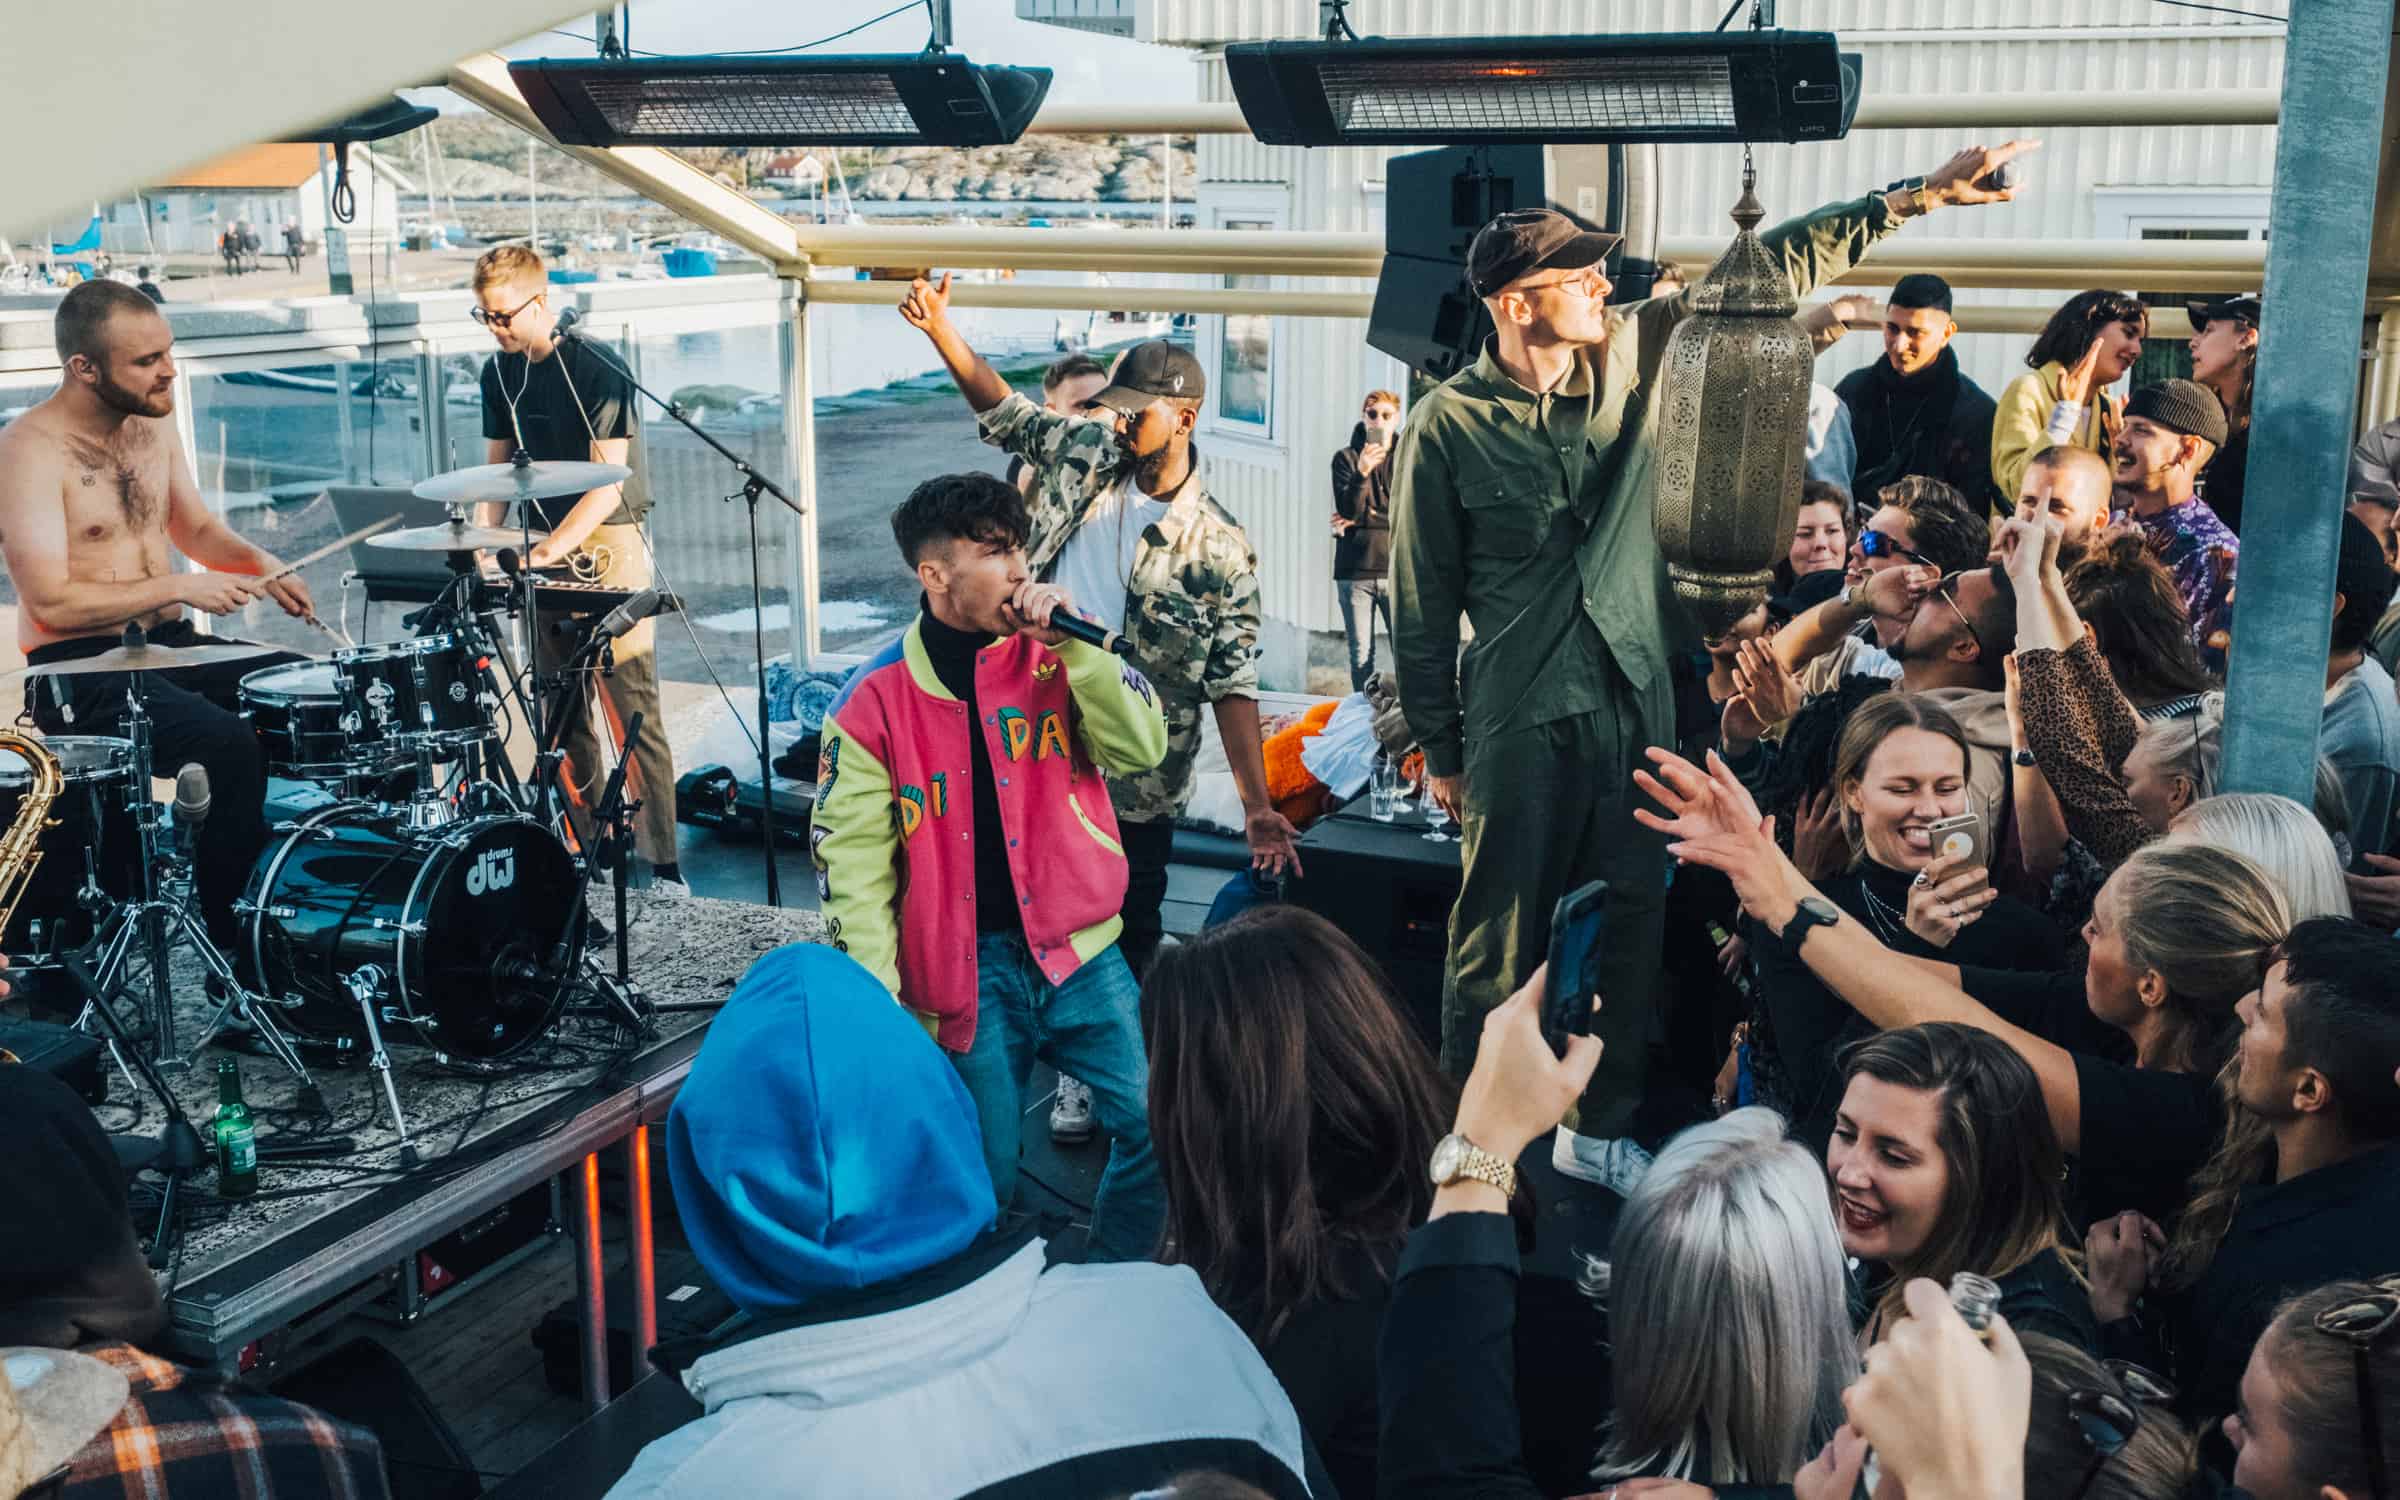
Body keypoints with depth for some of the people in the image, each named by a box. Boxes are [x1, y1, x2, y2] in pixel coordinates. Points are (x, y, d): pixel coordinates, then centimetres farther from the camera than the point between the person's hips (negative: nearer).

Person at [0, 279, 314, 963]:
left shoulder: (152, 421, 6)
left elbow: (195, 526, 19)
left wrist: (259, 565, -1)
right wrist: (181, 587, -20)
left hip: (169, 646, 8)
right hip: (78, 673, -8)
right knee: (230, 745, -30)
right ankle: (242, 955, -17)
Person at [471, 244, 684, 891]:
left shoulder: (598, 373, -12)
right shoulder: (500, 373, 10)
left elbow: (609, 483, -16)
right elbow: (499, 468, 17)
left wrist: (555, 546, -26)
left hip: (607, 546, -7)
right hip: (542, 551, 7)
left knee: (632, 711, -9)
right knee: (561, 715, 10)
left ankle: (663, 864, -7)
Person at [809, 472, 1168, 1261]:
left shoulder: (1050, 657, 2)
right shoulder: (872, 700, -6)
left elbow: (1141, 747, -6)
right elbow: (851, 859, -6)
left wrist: (1076, 644, -17)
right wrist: (878, 1004, -11)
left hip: (1078, 951, 3)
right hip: (967, 972, -2)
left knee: (1158, 1125, 1)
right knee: (985, 1180, 6)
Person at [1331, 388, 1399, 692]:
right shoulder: (1346, 458, 8)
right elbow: (1347, 510, -6)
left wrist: (1361, 520, -5)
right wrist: (1361, 473, -23)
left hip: (1397, 570, -1)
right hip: (1355, 571, 1)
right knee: (1361, 656, 4)